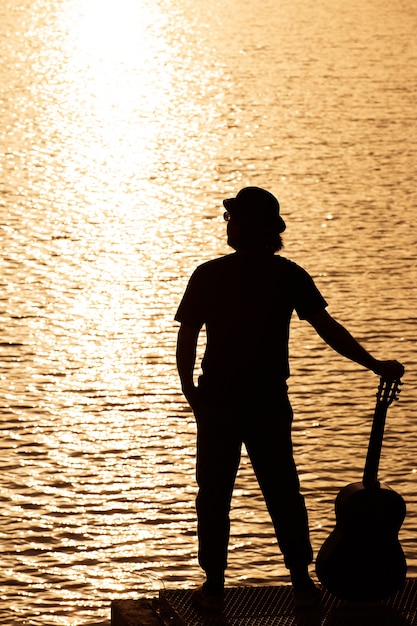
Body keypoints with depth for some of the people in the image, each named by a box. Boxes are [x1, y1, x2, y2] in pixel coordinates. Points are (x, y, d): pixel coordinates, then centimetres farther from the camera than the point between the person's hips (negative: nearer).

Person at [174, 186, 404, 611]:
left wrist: (190, 392, 5)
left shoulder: (208, 275, -7)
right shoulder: (289, 276, -4)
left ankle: (213, 585, 10)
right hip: (269, 403, 1)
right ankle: (302, 582, 14)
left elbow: (186, 341, -6)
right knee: (283, 492, 11)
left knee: (213, 495, 9)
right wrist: (375, 365, -1)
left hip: (217, 401, -1)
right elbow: (328, 330, -7)